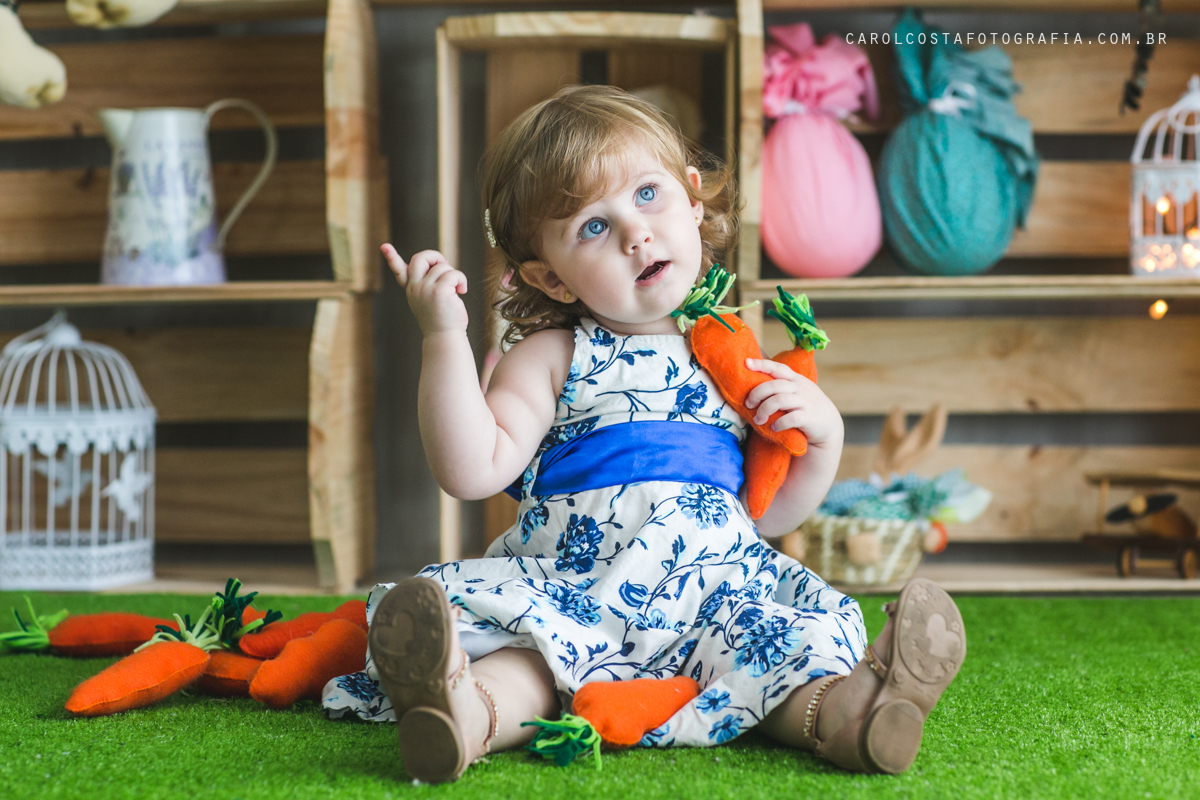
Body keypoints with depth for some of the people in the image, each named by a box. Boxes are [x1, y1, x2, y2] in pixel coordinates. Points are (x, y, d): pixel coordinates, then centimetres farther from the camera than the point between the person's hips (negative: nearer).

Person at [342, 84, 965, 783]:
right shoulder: (553, 357, 7)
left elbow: (772, 516, 21)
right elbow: (473, 471, -7)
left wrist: (824, 435, 3)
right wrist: (445, 336, -12)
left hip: (711, 598, 3)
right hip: (568, 590, -3)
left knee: (814, 624, -24)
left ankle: (831, 711, -52)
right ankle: (474, 713, -61)